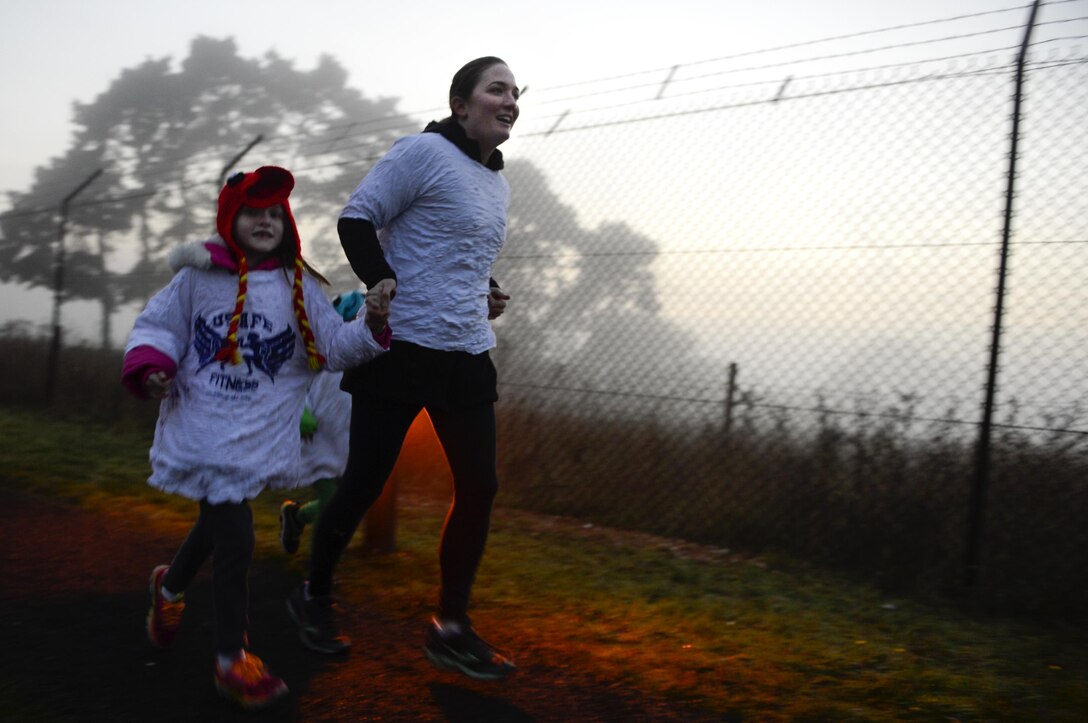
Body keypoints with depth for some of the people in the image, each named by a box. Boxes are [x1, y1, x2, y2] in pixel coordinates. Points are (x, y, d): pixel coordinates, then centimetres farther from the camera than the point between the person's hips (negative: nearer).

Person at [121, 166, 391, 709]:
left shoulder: (298, 287, 5)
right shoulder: (198, 277, 0)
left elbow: (333, 346, 1)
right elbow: (157, 325, 7)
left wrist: (371, 327, -17)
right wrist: (151, 366, -11)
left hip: (260, 432, 3)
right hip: (202, 425, -3)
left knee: (218, 518, 16)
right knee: (233, 531, -10)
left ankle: (171, 585, 51)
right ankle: (232, 658, 6)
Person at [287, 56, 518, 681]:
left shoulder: (498, 182, 16)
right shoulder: (424, 152, -8)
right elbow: (357, 219, -7)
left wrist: (488, 294, 10)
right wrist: (382, 281, -19)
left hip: (468, 355, 7)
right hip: (402, 348, -7)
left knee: (480, 487, 2)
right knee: (365, 482, 4)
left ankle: (451, 629, 16)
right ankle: (314, 596, 28)